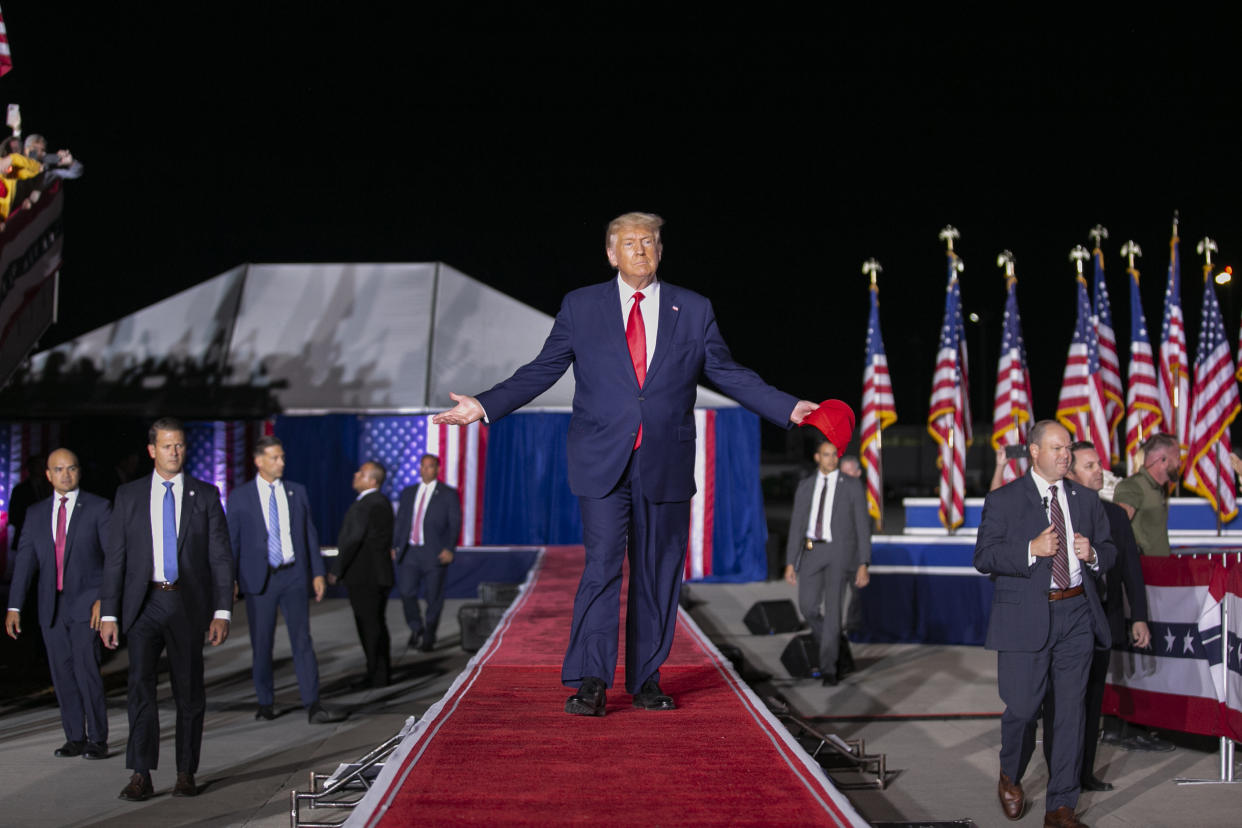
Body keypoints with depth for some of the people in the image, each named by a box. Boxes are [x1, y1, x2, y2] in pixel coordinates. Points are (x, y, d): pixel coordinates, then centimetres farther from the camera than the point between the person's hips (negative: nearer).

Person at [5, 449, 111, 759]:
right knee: (62, 674, 6)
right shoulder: (36, 513, 11)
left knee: (86, 670, -11)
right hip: (51, 606, 4)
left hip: (86, 603, -4)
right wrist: (14, 607, -3)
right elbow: (25, 560, 5)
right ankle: (75, 738, 15)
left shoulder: (98, 508, -1)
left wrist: (105, 598, -15)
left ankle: (97, 739, -2)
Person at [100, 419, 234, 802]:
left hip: (188, 604, 0)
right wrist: (109, 613, -1)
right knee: (140, 684, -10)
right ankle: (140, 776, -7)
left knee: (189, 691, 4)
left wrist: (222, 612, -4)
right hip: (144, 603, 0)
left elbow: (220, 557, 4)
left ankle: (186, 773, 14)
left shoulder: (205, 495, 5)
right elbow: (115, 557, 6)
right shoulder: (129, 495, 7)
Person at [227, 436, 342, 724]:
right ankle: (265, 703, 19)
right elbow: (231, 540, 4)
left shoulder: (297, 492, 9)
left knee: (302, 640, -6)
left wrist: (318, 572, 5)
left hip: (294, 576, 1)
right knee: (262, 645, 5)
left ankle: (313, 706, -10)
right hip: (259, 579, -1)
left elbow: (310, 534, 11)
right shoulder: (240, 496, 3)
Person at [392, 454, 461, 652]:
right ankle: (416, 628, 15)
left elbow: (455, 524, -1)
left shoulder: (448, 494, 3)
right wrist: (395, 546, 6)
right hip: (409, 552, 3)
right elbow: (400, 521, 17)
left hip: (435, 553, -3)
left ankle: (429, 637, 16)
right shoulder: (408, 492, 15)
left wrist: (450, 549, -12)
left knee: (434, 597, 1)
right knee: (406, 591, -9)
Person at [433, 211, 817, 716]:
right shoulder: (580, 307, 7)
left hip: (665, 465, 2)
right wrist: (485, 406, -2)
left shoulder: (693, 310, 9)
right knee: (602, 564, -12)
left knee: (657, 572, 6)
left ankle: (646, 680, 16)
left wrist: (789, 408, 3)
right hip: (602, 463, -2)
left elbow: (728, 373, 12)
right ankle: (590, 682, -7)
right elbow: (542, 370, 8)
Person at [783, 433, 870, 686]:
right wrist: (790, 563, 3)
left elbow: (862, 526, -2)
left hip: (840, 552, -3)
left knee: (832, 608, -11)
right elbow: (796, 526, 8)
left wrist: (863, 565, -9)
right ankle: (832, 648, 27)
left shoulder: (853, 486, -1)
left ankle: (828, 669, -4)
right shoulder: (805, 486, 9)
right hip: (813, 552, 3)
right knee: (808, 608, -2)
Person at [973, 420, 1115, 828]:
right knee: (1021, 709, -3)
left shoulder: (1085, 498, 14)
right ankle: (1010, 779, 27)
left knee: (1070, 710, 3)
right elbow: (983, 557, -6)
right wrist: (1032, 550, -19)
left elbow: (1108, 548, 19)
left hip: (1076, 614, 4)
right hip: (1026, 617, -4)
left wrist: (1093, 554, -4)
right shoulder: (1003, 500, 0)